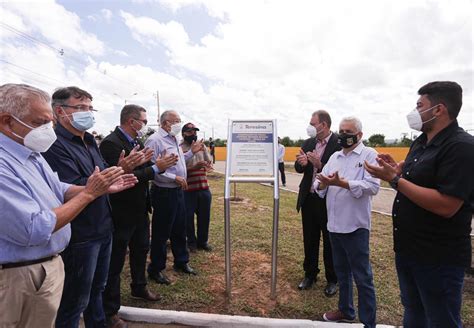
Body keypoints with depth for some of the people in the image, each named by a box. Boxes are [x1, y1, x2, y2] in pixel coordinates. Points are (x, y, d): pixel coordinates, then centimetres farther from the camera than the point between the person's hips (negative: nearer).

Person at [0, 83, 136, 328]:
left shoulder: (32, 153, 5)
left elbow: (60, 191, 12)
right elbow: (35, 231, -30)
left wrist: (101, 188, -4)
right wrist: (89, 193, -24)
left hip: (50, 263, 9)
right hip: (24, 276, -8)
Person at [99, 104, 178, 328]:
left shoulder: (136, 142, 7)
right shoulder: (111, 143, -20)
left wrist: (160, 164, -9)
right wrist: (156, 167, -26)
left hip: (140, 210, 9)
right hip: (122, 213, -9)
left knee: (141, 250, 24)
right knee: (115, 261, 6)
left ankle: (139, 288, 47)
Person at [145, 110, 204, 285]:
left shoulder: (173, 140, 13)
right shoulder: (155, 140, -17)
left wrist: (191, 152, 11)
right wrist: (174, 177, -22)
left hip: (177, 191, 9)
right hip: (164, 193, -9)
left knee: (180, 229, 19)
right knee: (161, 233, 5)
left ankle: (181, 262, 36)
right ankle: (156, 269, 23)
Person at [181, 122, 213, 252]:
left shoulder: (202, 147, 11)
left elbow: (209, 165, 8)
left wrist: (206, 166, -16)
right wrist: (194, 167, -26)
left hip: (204, 188, 5)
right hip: (187, 190, -4)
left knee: (204, 216, 13)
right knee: (188, 217, 9)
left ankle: (203, 241, 30)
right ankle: (191, 242, 28)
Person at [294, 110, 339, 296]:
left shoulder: (339, 144, -13)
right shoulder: (308, 143, 5)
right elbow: (299, 169, 7)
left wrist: (320, 165, -28)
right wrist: (302, 163, -15)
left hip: (328, 200, -5)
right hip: (308, 198, 5)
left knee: (330, 242, 10)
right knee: (309, 240, 16)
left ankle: (332, 280, 29)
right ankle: (310, 274, 35)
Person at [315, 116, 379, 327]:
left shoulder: (369, 155, -5)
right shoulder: (334, 157, 13)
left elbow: (373, 186, -18)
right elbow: (319, 186, 7)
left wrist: (341, 183, -26)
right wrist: (323, 183, -16)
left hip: (355, 226, -6)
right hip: (334, 224, 6)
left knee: (362, 277, 5)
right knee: (341, 272, 21)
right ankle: (346, 310, 39)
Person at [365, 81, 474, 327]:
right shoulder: (420, 142, 8)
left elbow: (446, 206, -29)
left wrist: (394, 179, -25)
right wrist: (395, 168, -3)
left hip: (439, 258, -8)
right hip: (407, 248, 9)